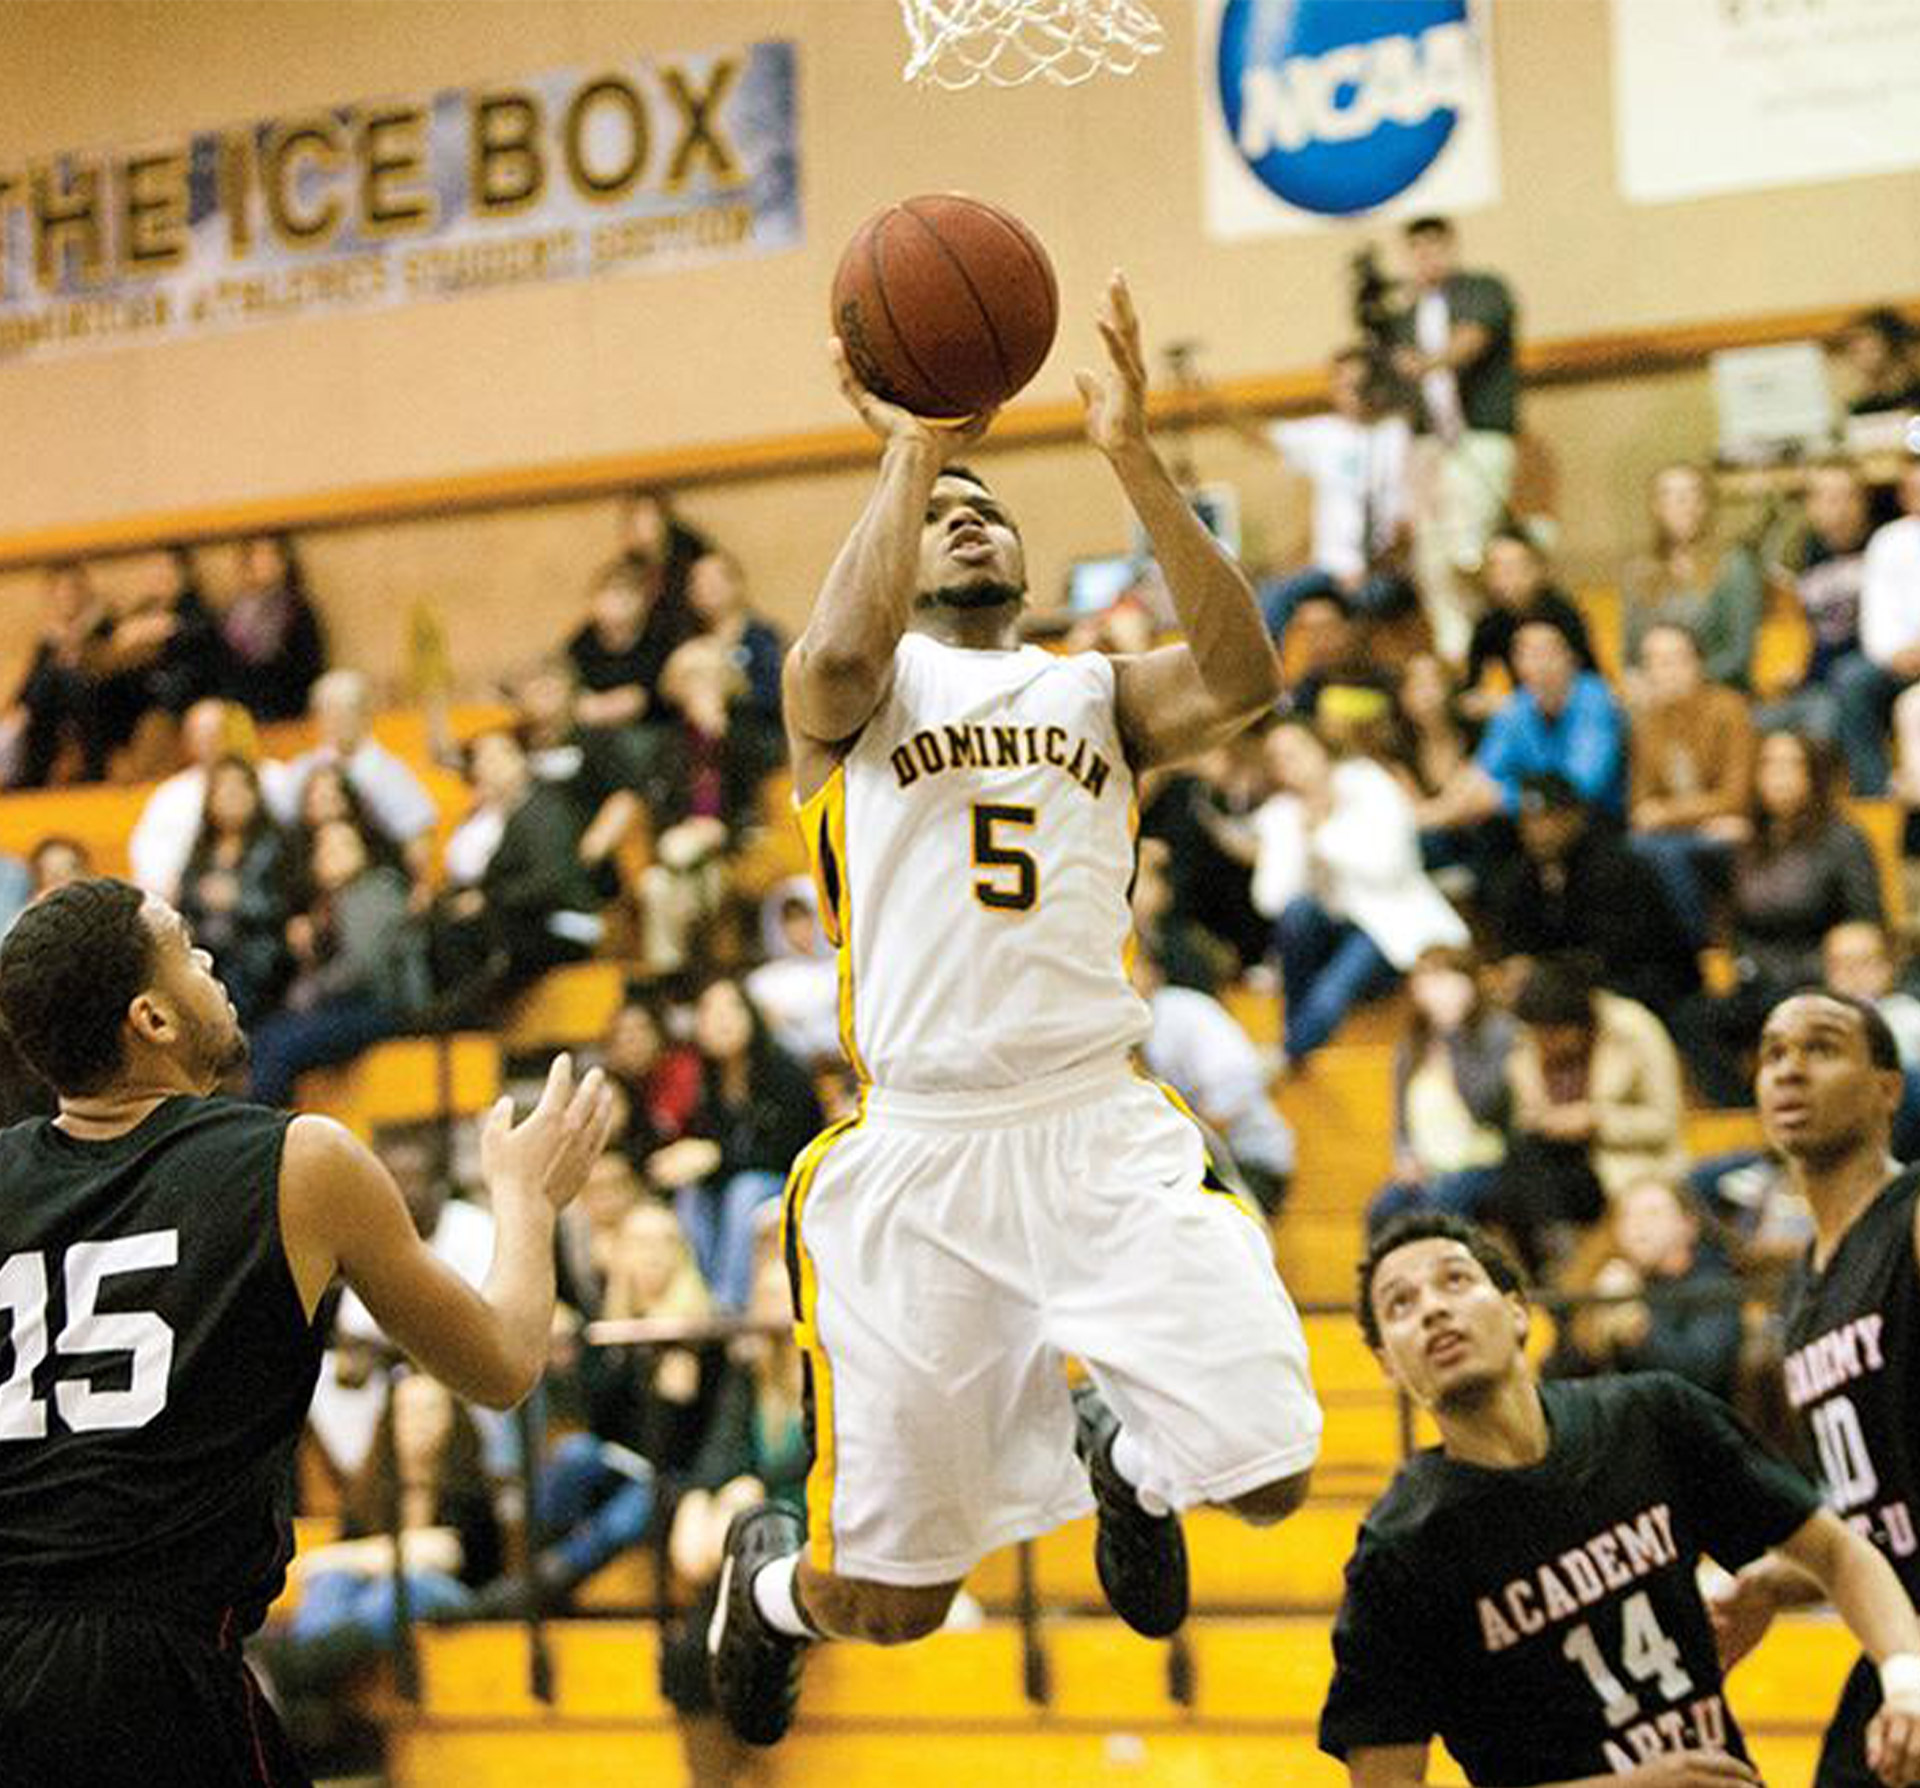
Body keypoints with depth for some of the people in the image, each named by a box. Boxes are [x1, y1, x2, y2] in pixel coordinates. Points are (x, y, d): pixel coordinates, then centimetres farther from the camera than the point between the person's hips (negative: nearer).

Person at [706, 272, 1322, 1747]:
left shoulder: (1097, 691, 16)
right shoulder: (862, 686, 9)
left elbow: (1242, 681, -7)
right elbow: (840, 653, -18)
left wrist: (1135, 458, -15)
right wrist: (915, 446, -14)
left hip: (1105, 1129, 2)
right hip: (918, 1151, -2)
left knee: (1268, 1470, -14)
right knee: (887, 1600, 1)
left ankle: (1121, 1452, 23)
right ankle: (773, 1578, 40)